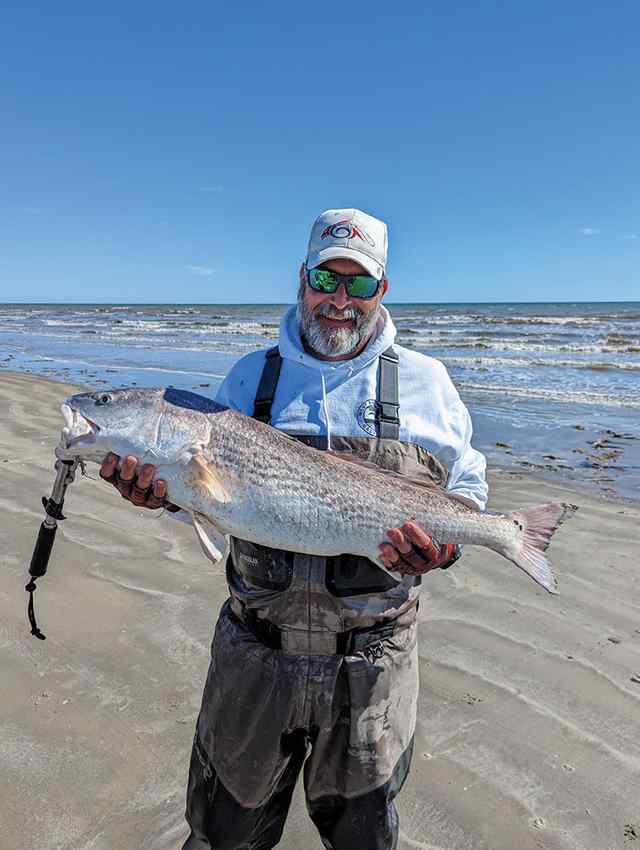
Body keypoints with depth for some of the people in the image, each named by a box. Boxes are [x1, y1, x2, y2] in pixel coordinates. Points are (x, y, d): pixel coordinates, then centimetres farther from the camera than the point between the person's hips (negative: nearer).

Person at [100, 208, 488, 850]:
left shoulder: (424, 381, -2)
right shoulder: (250, 377, 2)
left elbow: (466, 486, 3)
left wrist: (443, 548, -18)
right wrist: (163, 488, -15)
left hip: (370, 661, -1)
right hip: (254, 651, 2)